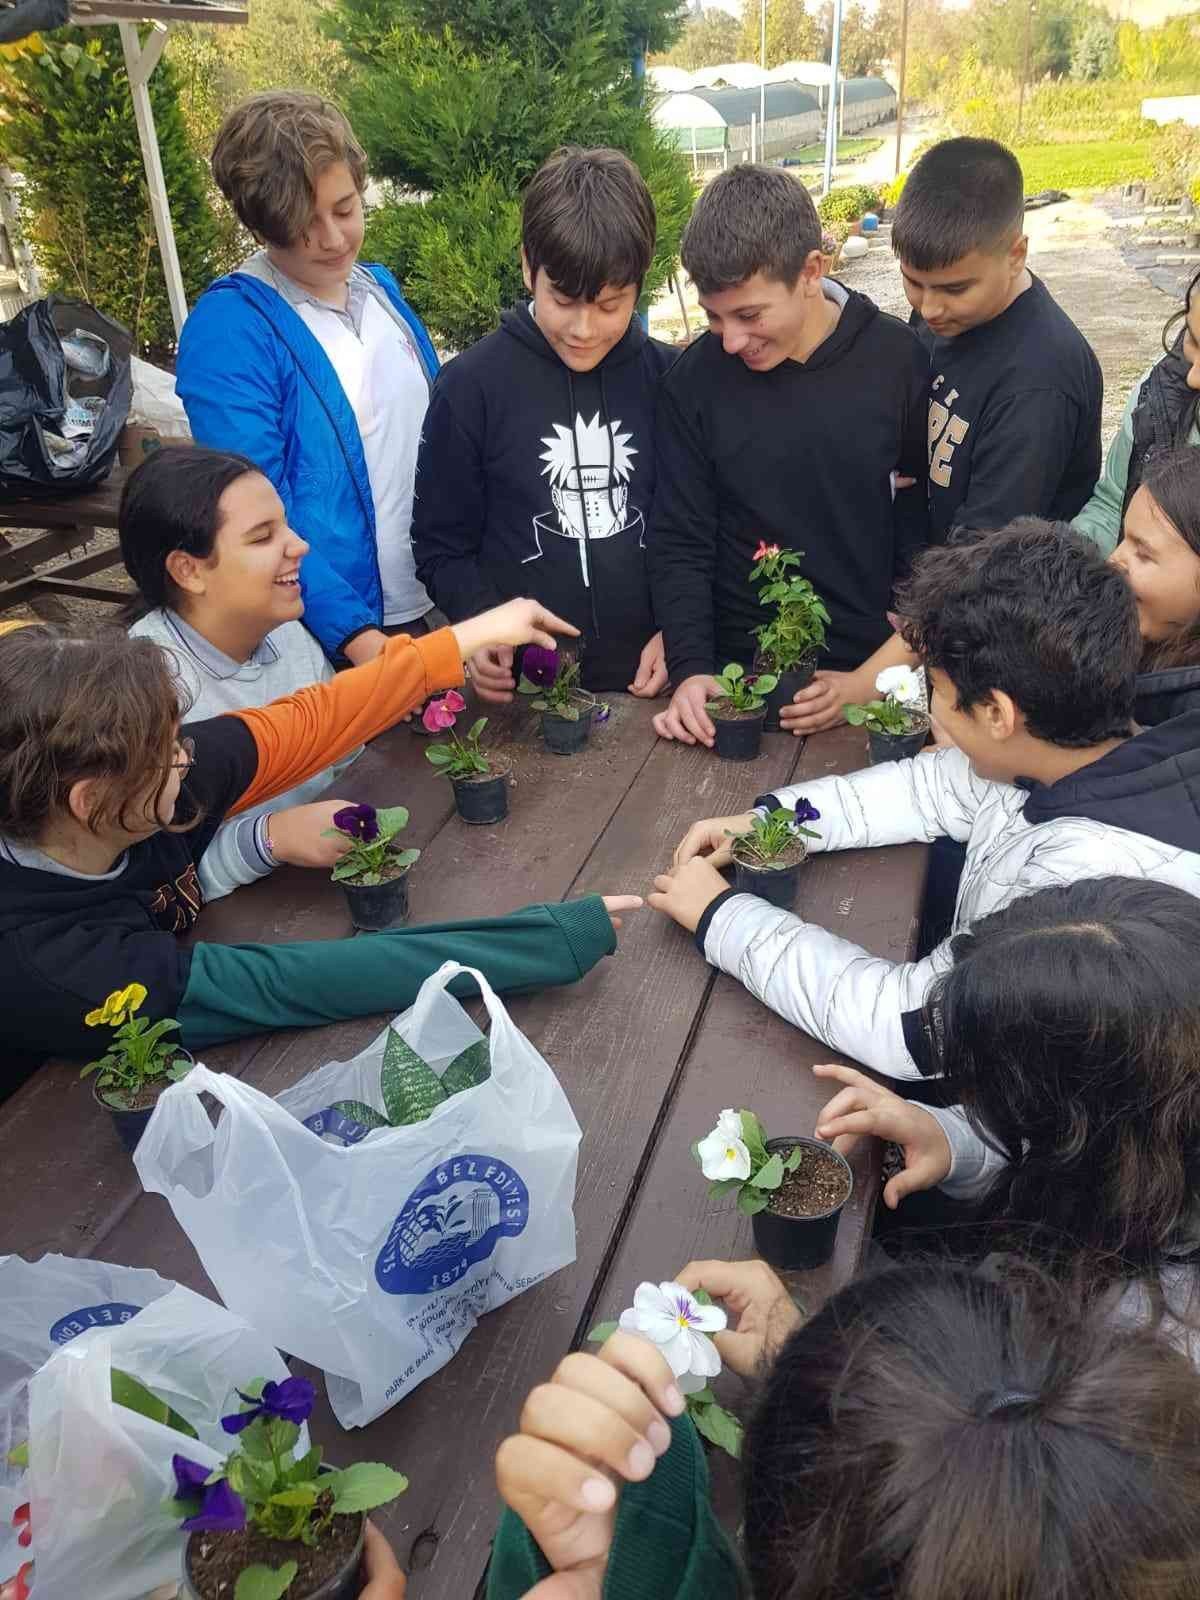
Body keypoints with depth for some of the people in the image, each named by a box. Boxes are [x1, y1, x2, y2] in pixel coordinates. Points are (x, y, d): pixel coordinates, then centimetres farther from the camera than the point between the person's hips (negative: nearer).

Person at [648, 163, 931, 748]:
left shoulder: (898, 359, -8)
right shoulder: (695, 378, -8)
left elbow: (926, 515, 2)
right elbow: (680, 544, -5)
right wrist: (689, 670, -16)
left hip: (873, 666, 0)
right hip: (741, 676, 0)